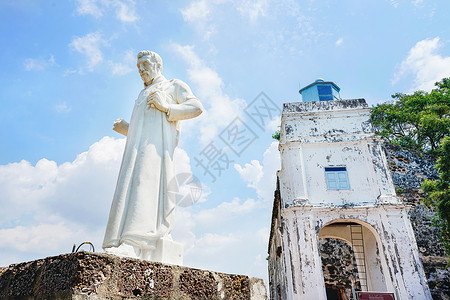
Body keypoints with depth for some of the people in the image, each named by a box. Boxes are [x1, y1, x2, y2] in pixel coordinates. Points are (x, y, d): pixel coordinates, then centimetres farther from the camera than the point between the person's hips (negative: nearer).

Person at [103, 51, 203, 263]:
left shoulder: (174, 85, 20)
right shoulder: (143, 96, 39)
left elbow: (197, 107, 2)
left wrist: (166, 107, -9)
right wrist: (124, 129, 16)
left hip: (158, 145, -7)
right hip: (136, 149, 7)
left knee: (146, 184, -25)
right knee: (129, 188, -8)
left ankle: (133, 245, -36)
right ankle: (119, 245, -15)